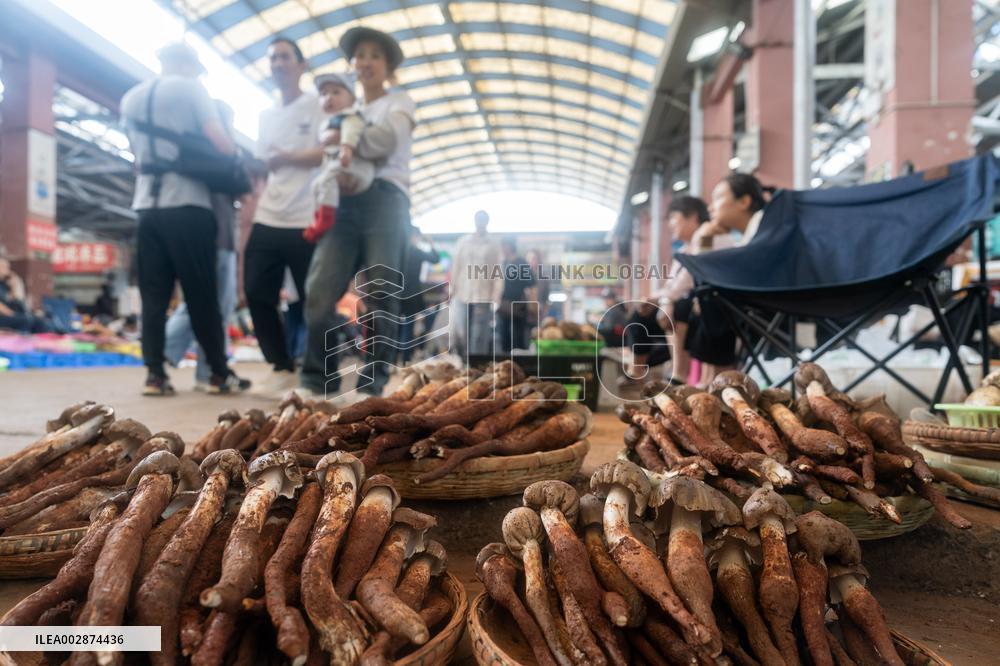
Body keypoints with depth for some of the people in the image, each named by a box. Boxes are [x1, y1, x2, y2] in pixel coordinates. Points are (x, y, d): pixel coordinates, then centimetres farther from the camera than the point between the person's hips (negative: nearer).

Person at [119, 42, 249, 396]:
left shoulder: (131, 98, 19)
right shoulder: (189, 88, 1)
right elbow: (219, 141, -8)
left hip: (147, 205, 5)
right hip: (186, 204, -5)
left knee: (153, 296, 5)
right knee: (201, 294, -2)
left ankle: (155, 374, 2)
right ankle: (219, 373, 3)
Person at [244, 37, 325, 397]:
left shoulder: (319, 105, 3)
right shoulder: (266, 116, 20)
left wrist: (284, 158, -4)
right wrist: (247, 221, 9)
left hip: (307, 221, -6)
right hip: (266, 222, 6)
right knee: (257, 295, 3)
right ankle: (282, 368, 16)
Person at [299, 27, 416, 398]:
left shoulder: (398, 102, 14)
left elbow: (385, 140, -8)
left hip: (384, 200, -4)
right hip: (344, 203, 4)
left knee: (380, 296, -8)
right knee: (320, 292, -10)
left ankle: (372, 385, -3)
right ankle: (318, 380, -3)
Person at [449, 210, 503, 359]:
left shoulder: (494, 246, 5)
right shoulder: (463, 242, 10)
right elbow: (455, 268, 10)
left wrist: (495, 299, -7)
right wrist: (452, 291, 4)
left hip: (483, 298, -1)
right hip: (462, 296, 1)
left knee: (479, 340, 0)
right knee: (459, 334, -3)